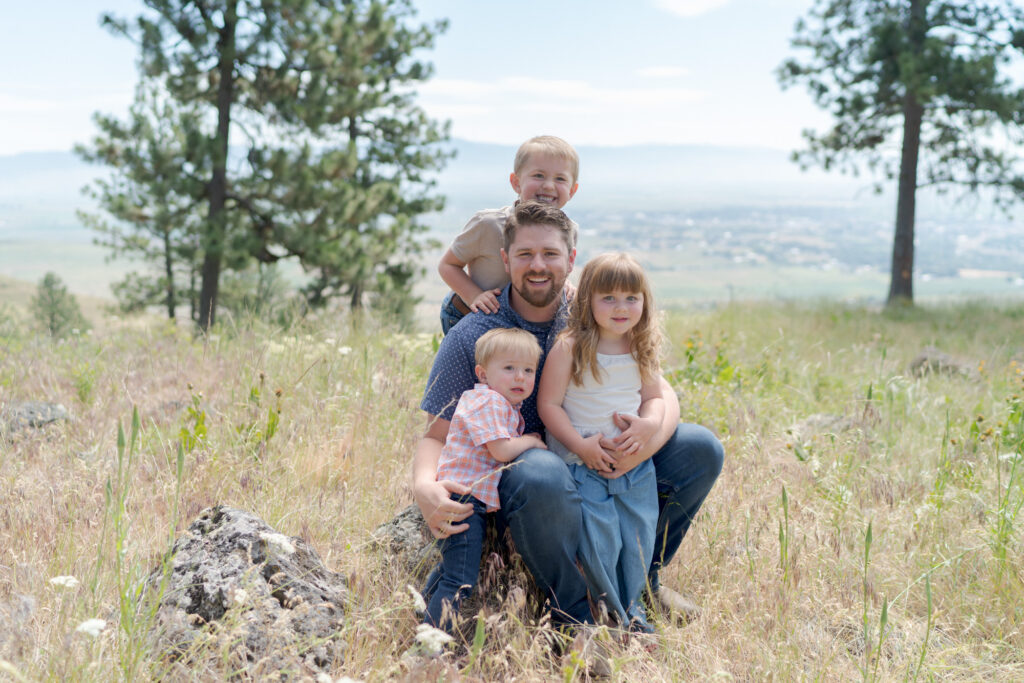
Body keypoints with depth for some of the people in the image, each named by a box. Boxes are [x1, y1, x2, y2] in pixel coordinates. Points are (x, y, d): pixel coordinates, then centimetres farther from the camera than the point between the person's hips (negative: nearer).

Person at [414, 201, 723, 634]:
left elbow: (661, 395, -1)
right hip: (512, 468, -4)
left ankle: (641, 574, 10)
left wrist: (648, 441, -26)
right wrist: (424, 488, -34)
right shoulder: (470, 337, -10)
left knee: (700, 448, -10)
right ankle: (574, 613, -15)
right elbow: (436, 436, -9)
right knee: (542, 476, -41)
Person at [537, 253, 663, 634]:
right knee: (600, 539, -5)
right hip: (581, 463, -4)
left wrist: (649, 424, -11)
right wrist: (581, 445, -18)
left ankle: (632, 606, 29)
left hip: (635, 462, 4)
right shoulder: (570, 347, -11)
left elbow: (654, 397, 12)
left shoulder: (642, 350, 5)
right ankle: (610, 611, 18)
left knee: (639, 536, 7)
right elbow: (548, 404, -10)